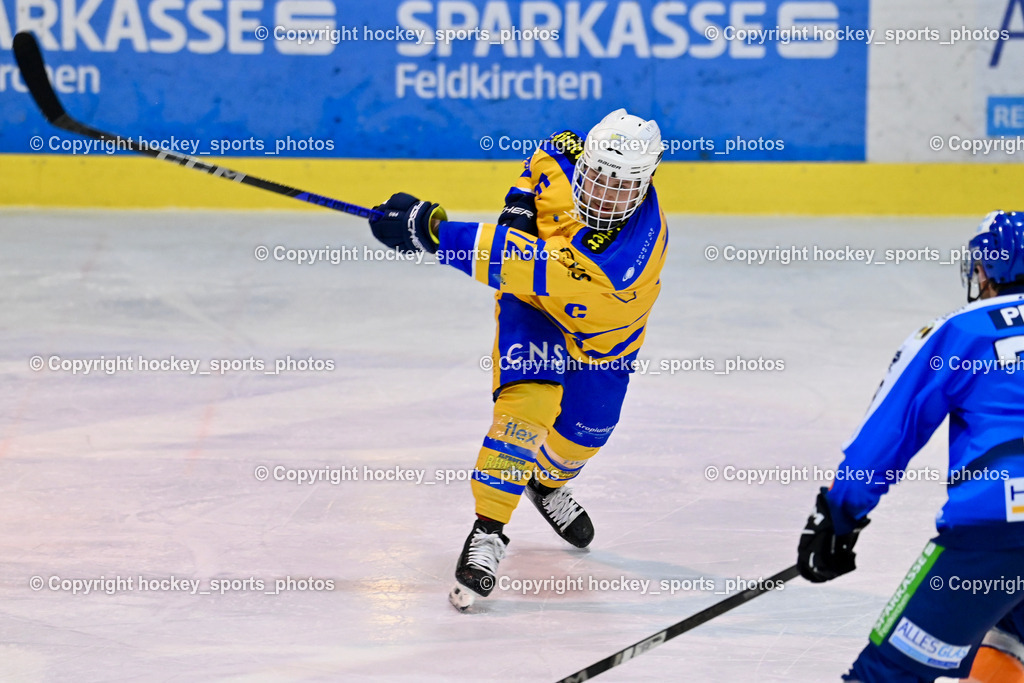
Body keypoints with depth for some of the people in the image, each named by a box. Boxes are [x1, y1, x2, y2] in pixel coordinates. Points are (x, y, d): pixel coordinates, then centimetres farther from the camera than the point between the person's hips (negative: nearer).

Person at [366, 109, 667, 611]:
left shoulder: (634, 250, -45)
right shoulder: (570, 154, -32)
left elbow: (525, 266, -49)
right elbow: (547, 155, -2)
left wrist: (430, 231, -48)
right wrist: (521, 202, -19)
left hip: (602, 328, -1)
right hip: (533, 304, 1)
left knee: (584, 430, 12)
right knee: (528, 402, -22)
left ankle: (547, 482, 48)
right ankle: (488, 531, -21)